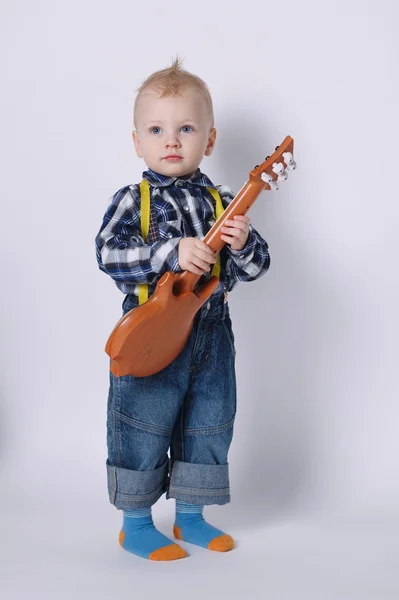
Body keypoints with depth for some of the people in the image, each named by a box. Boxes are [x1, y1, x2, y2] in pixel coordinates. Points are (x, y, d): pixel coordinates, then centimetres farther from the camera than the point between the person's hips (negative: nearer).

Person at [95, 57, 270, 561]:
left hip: (210, 336, 4)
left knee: (208, 428, 13)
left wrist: (244, 244, -20)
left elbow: (255, 267, 2)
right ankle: (136, 524, 22)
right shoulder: (132, 200, -4)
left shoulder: (223, 203, 4)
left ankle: (190, 516, 32)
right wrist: (172, 253, -28)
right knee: (143, 429, 4)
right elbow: (109, 252, -18)